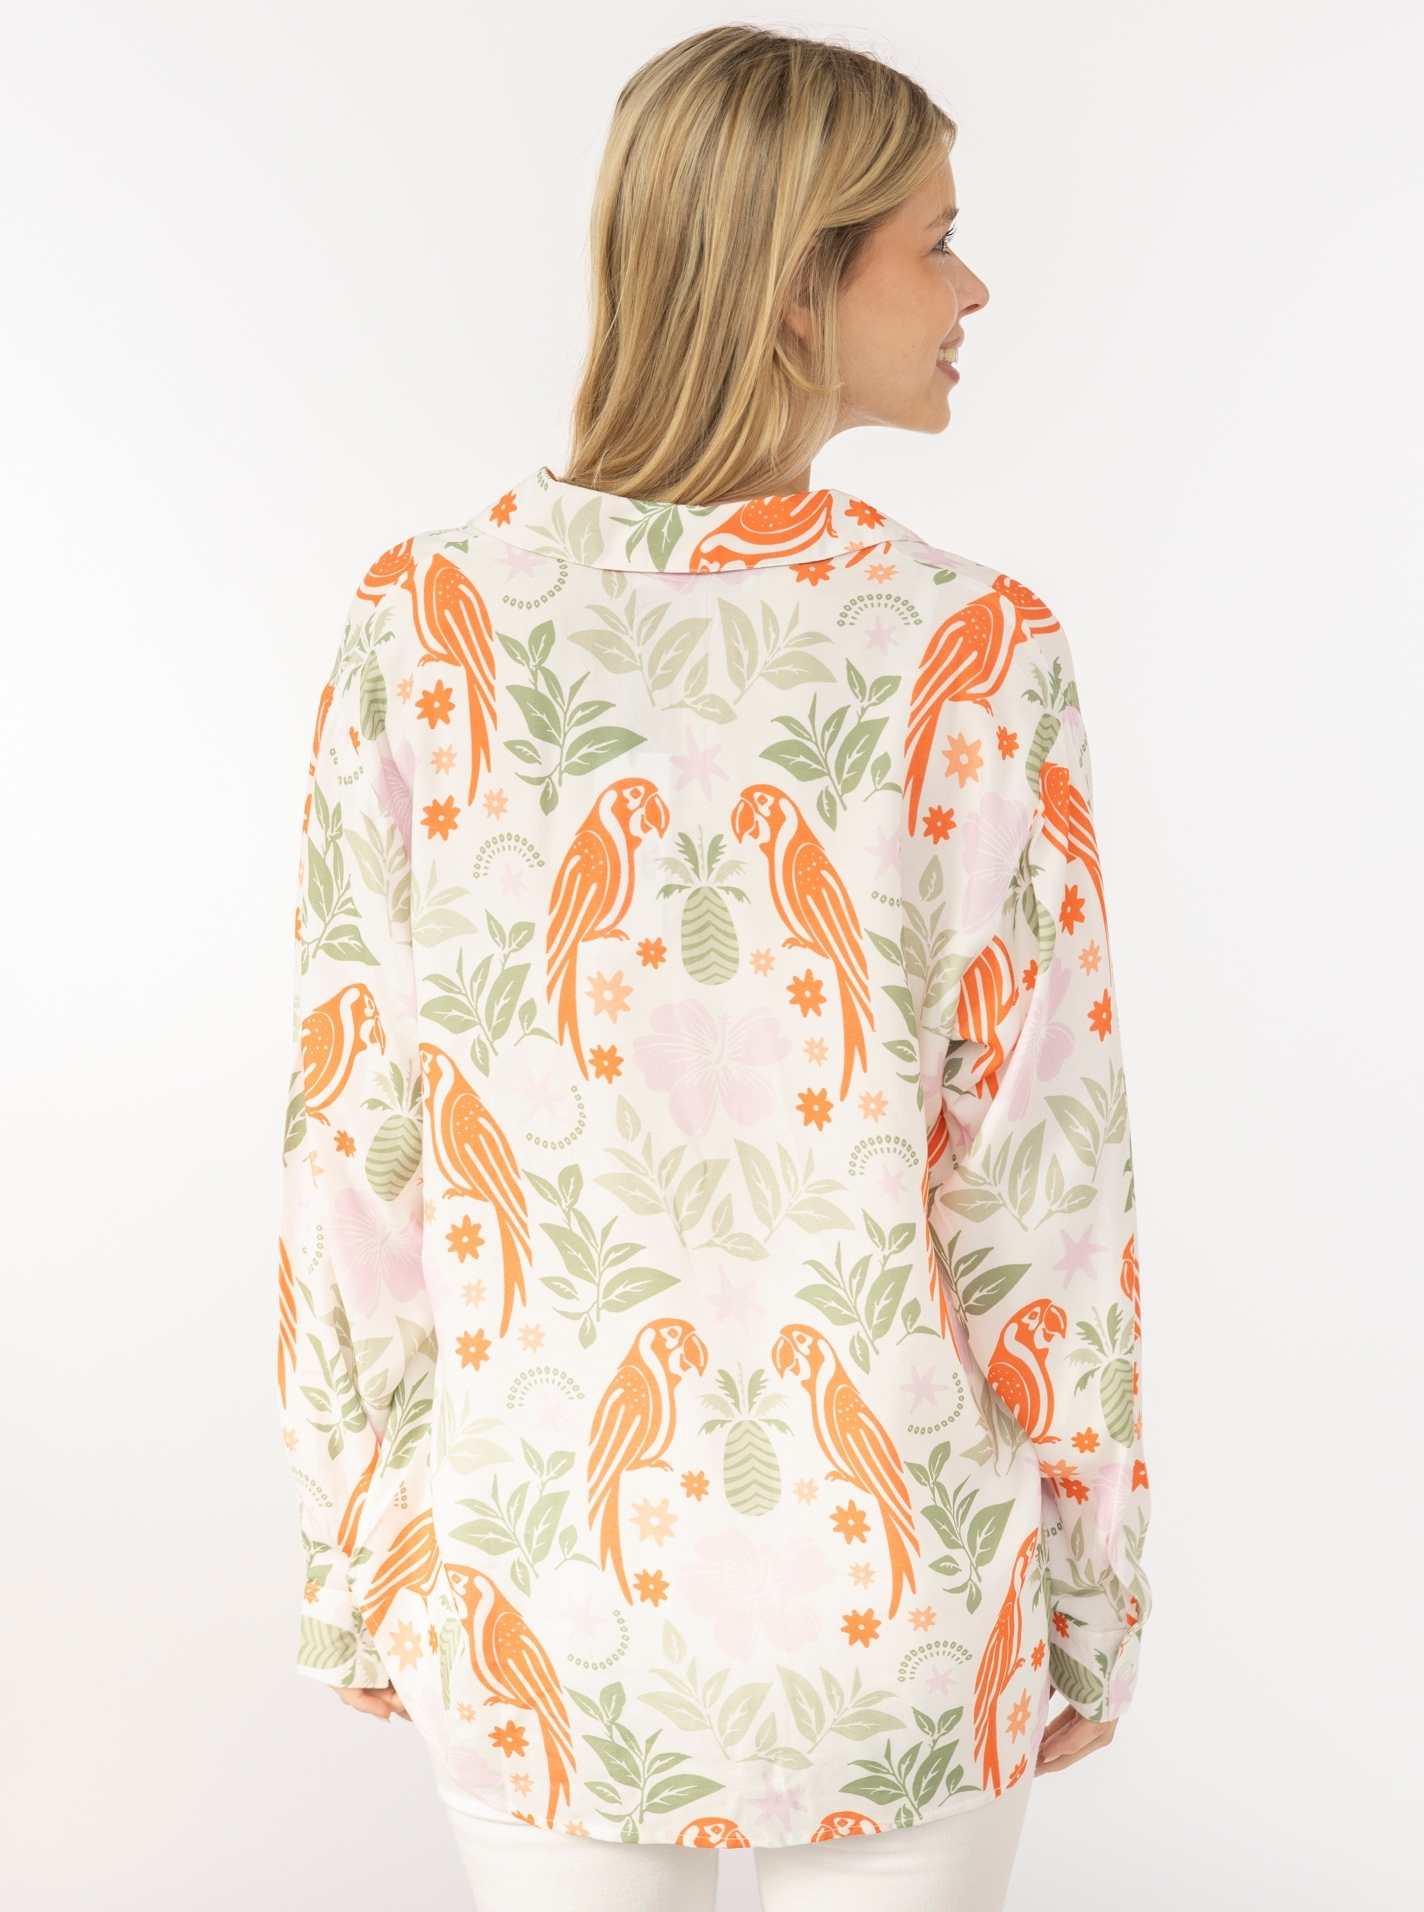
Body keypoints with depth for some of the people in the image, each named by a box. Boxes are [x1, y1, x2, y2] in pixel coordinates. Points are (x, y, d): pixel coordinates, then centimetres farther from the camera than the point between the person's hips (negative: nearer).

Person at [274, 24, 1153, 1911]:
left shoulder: (430, 618, -11)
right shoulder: (976, 655, -17)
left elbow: (355, 1135, -7)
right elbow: (1038, 1183, -13)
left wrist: (353, 1540, 7)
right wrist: (1094, 1580, 3)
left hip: (541, 1583, 2)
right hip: (892, 1607, -1)